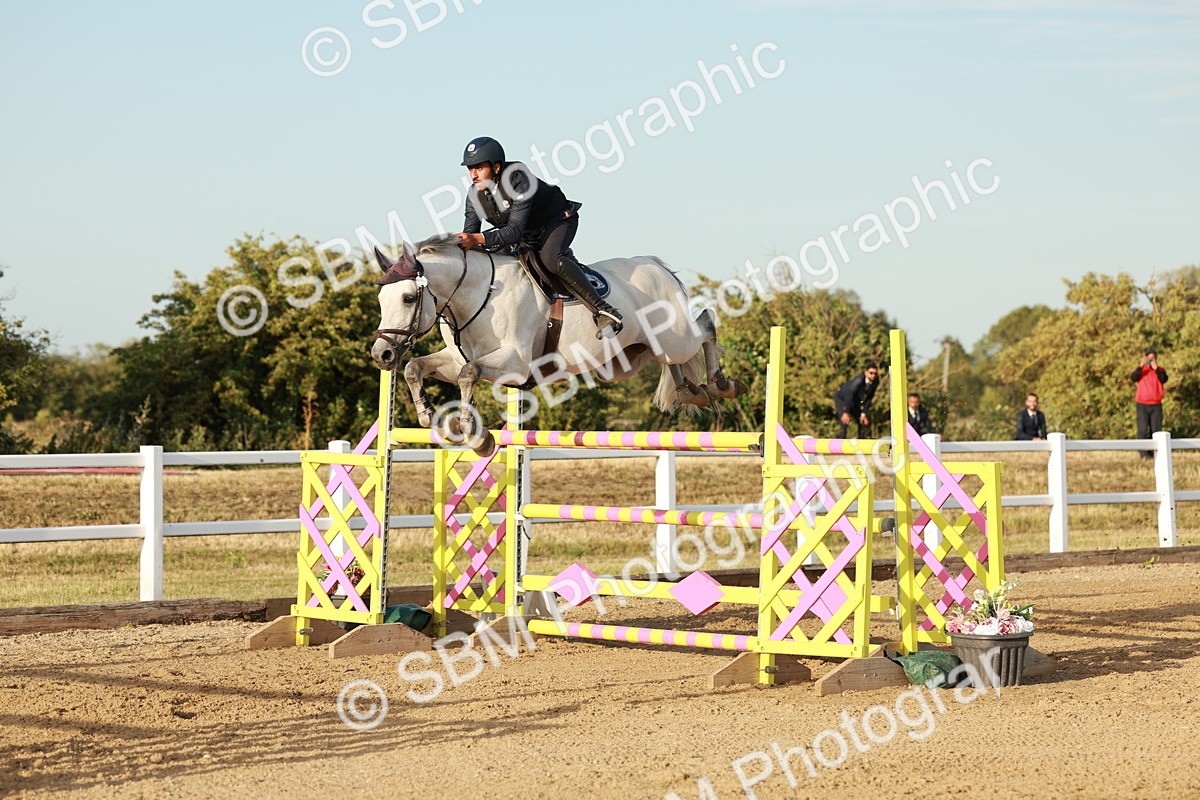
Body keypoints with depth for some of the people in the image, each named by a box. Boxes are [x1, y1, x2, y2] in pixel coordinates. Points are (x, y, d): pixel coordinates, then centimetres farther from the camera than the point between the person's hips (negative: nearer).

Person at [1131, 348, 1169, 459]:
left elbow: (1164, 379, -12)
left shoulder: (1160, 370, 8)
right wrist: (1141, 365, -19)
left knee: (1156, 430, 1)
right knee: (1143, 429, -7)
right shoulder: (1141, 370, 6)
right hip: (1142, 404, -1)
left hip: (1156, 404, 1)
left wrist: (1155, 368, -19)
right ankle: (1144, 453, -8)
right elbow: (1133, 378, -12)